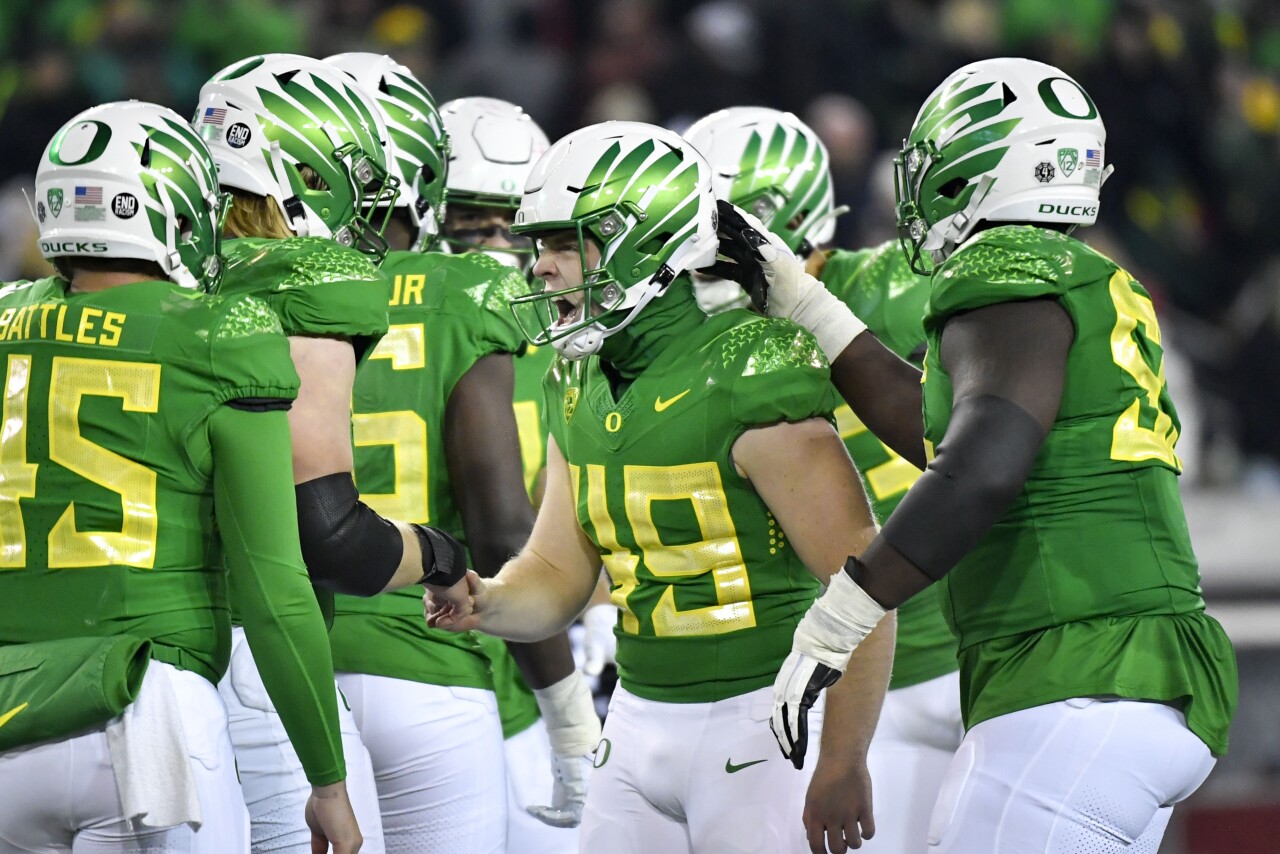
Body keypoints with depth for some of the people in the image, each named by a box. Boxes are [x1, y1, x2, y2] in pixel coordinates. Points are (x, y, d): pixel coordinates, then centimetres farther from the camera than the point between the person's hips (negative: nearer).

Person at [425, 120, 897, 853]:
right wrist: (483, 603, -9)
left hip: (760, 720, -8)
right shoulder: (582, 386, 7)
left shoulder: (751, 380, -18)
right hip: (639, 723, 8)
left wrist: (844, 762, -17)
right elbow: (558, 573, 14)